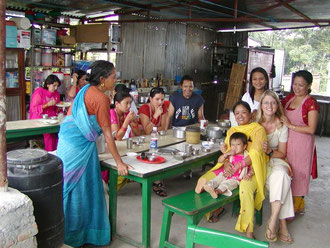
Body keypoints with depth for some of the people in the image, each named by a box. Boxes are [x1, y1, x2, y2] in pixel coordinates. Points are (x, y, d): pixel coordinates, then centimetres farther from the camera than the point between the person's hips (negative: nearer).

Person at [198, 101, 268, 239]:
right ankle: (217, 207, 15)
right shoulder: (231, 131, 18)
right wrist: (226, 164, -15)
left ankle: (248, 230, -25)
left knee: (245, 188, -38)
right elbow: (226, 151, 9)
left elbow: (255, 153, -13)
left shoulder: (258, 129, -1)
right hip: (230, 168, 6)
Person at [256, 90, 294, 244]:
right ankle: (282, 224, -24)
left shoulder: (282, 126, 1)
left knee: (281, 174, -34)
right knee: (279, 178, -31)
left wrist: (270, 151, -18)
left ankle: (273, 220, -30)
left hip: (275, 161, 2)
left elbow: (282, 153, 4)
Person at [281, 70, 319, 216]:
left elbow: (311, 129, -16)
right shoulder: (288, 98, 8)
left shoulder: (311, 103, -11)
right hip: (287, 142, 6)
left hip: (302, 144, -6)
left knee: (298, 174, 4)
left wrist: (290, 125, -18)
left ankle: (297, 206, 21)